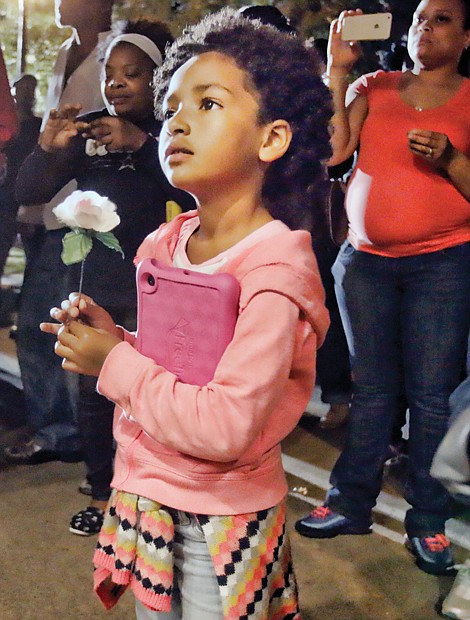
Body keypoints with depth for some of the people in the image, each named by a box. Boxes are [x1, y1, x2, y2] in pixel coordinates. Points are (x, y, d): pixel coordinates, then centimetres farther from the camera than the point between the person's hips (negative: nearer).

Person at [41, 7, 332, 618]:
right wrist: (114, 337, -8)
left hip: (220, 521, -7)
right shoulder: (165, 245, -1)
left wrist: (115, 364, -21)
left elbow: (225, 427, -30)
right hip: (146, 496, 7)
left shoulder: (272, 269, -24)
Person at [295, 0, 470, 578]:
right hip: (366, 260, 2)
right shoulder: (373, 87, 9)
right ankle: (350, 503, 21)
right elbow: (331, 150, -6)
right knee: (370, 387, 9)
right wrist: (337, 69, -6)